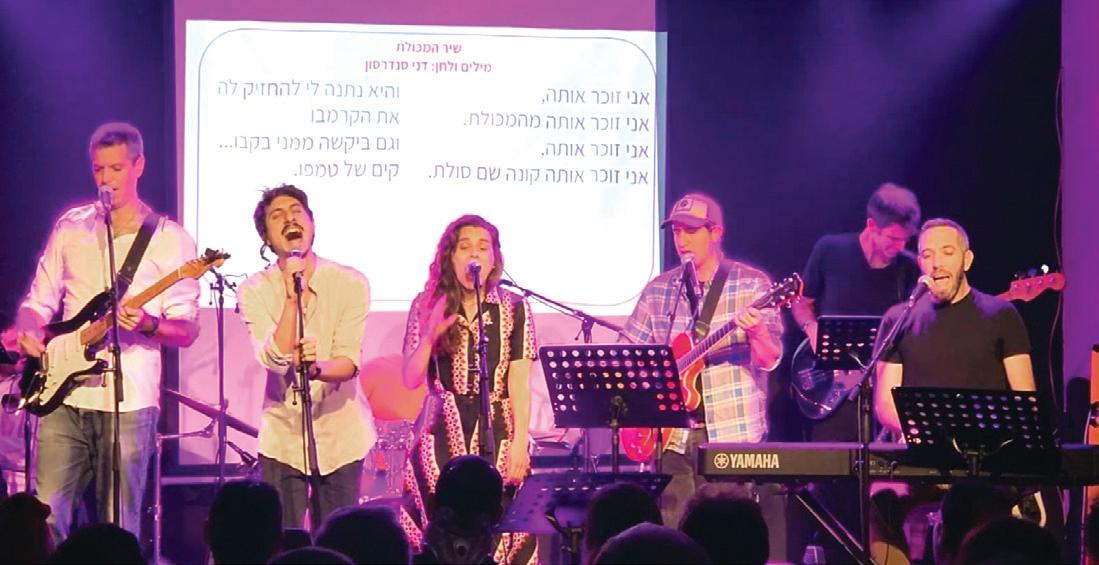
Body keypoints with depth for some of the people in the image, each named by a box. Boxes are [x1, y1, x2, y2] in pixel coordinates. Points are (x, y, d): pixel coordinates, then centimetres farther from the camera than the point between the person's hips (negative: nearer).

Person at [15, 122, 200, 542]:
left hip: (128, 401, -3)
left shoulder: (169, 239, 2)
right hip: (65, 397, 3)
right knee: (46, 518, -5)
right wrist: (27, 331, -6)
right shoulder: (71, 226, 12)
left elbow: (187, 330, 0)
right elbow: (38, 301, 16)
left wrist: (148, 324, -21)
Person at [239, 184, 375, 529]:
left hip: (341, 438, 0)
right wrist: (293, 297, -25)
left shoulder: (350, 284, -4)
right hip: (282, 438, 0)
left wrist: (317, 368, -33)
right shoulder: (255, 291, -4)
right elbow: (274, 359, -17)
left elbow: (349, 362, -12)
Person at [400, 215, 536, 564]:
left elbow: (519, 385, 0)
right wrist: (430, 336, -12)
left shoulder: (513, 309, 5)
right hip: (443, 435, 1)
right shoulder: (427, 307, 7)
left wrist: (519, 443, -9)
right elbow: (410, 380, 4)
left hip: (499, 433, -1)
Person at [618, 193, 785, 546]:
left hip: (734, 436, -4)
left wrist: (756, 333, -27)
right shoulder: (657, 290, 11)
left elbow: (770, 359, -6)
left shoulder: (752, 284, 1)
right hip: (674, 437, 4)